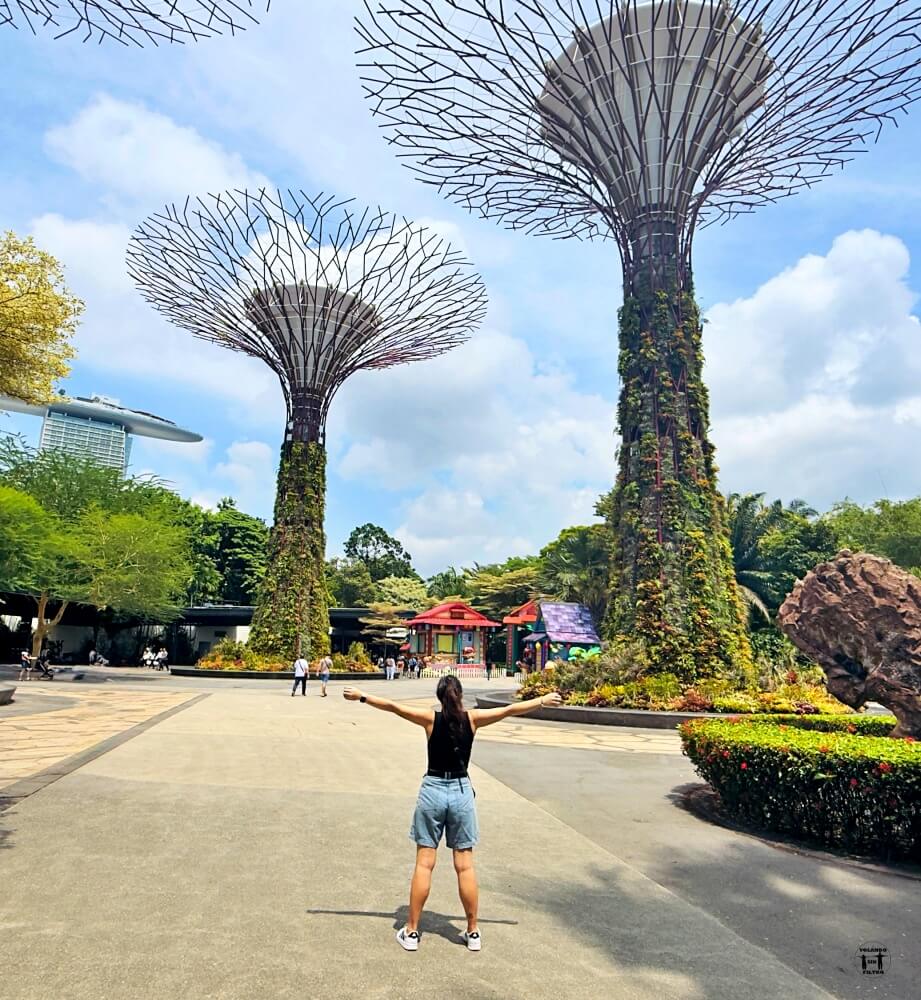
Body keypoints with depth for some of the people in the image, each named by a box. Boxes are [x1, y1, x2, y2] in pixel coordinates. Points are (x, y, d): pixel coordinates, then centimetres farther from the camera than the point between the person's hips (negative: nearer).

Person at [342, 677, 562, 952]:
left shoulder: (431, 718, -7)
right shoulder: (472, 718, -5)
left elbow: (393, 706, -7)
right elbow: (510, 709, 1)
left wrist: (362, 696, 2)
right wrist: (543, 700, 10)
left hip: (433, 791, -1)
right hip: (461, 792, 1)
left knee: (424, 864, 6)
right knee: (465, 865, 9)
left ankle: (411, 932, 15)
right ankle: (473, 932, 19)